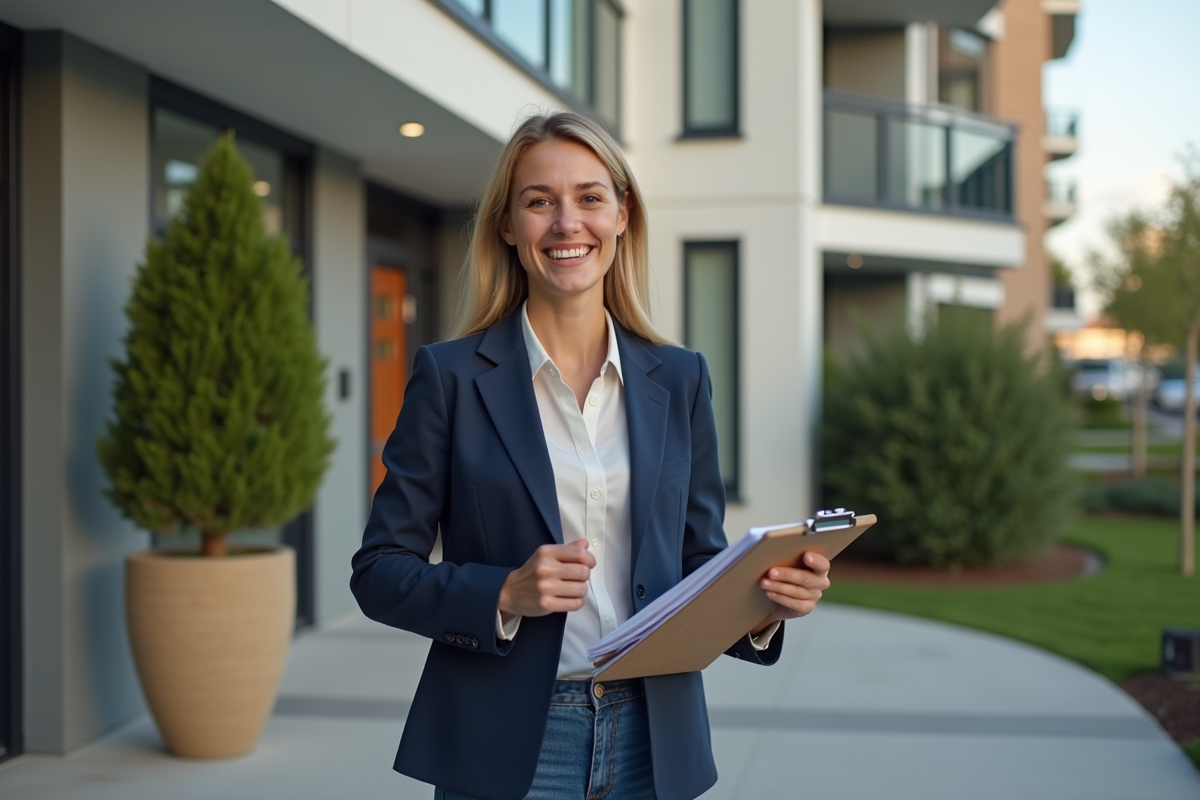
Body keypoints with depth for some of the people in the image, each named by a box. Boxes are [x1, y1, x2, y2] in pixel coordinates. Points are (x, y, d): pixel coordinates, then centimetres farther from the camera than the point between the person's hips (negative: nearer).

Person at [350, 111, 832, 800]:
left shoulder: (680, 379, 6)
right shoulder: (452, 376, -3)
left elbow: (702, 562, 10)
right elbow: (380, 572, -3)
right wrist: (506, 594, -18)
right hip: (505, 745, -2)